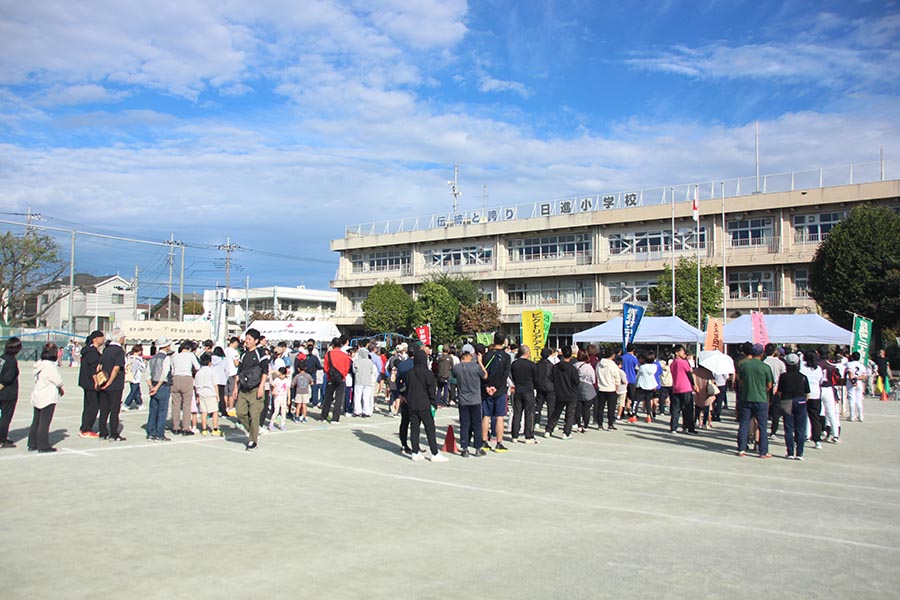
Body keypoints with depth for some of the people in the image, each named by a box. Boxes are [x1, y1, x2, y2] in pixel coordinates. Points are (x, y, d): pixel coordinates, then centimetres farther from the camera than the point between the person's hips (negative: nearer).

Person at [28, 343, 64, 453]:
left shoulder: (39, 364, 7)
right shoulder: (51, 366, -19)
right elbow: (59, 381, -15)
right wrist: (60, 389, 5)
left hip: (37, 397, 8)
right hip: (48, 399, -8)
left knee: (36, 422, 15)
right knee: (45, 423, -2)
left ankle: (32, 444, 21)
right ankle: (43, 446, 2)